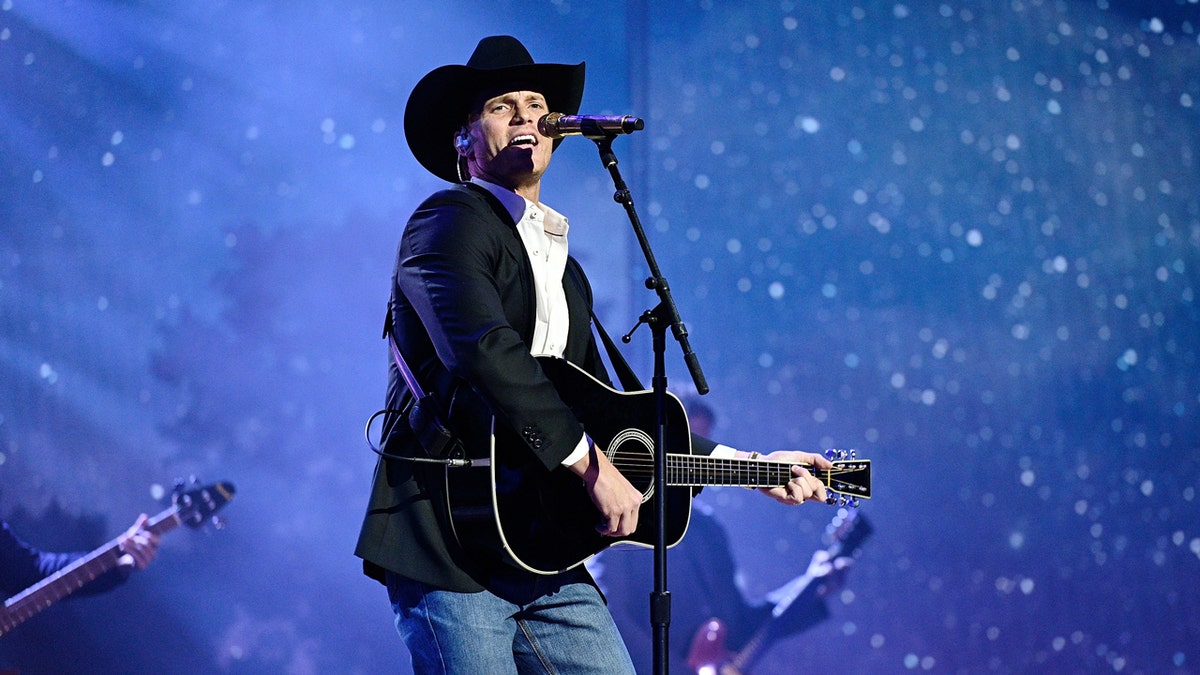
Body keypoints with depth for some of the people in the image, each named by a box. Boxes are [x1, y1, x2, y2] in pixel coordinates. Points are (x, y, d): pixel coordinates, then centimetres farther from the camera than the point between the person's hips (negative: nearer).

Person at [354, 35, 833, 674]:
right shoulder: (449, 221, -4)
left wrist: (748, 466, 20)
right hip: (446, 551, -8)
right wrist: (590, 463, -20)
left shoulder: (565, 270, 22)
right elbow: (483, 352, -21)